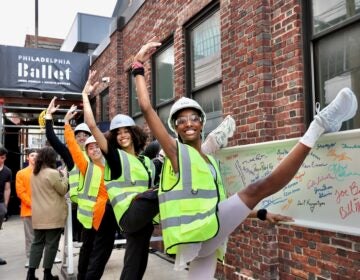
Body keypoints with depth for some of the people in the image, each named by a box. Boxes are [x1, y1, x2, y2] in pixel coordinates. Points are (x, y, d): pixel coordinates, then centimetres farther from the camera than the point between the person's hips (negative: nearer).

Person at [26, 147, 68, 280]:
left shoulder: (34, 173, 11)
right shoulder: (53, 173, -15)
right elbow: (63, 190, -7)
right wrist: (64, 176, 5)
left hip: (38, 215, 7)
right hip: (53, 215, -7)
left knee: (37, 242, 13)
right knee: (51, 244, 2)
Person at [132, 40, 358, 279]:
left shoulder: (210, 161, 21)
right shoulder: (176, 151, 0)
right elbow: (146, 108, -8)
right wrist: (138, 67, -3)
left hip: (208, 237, 8)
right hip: (195, 234, -8)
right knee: (258, 189, -17)